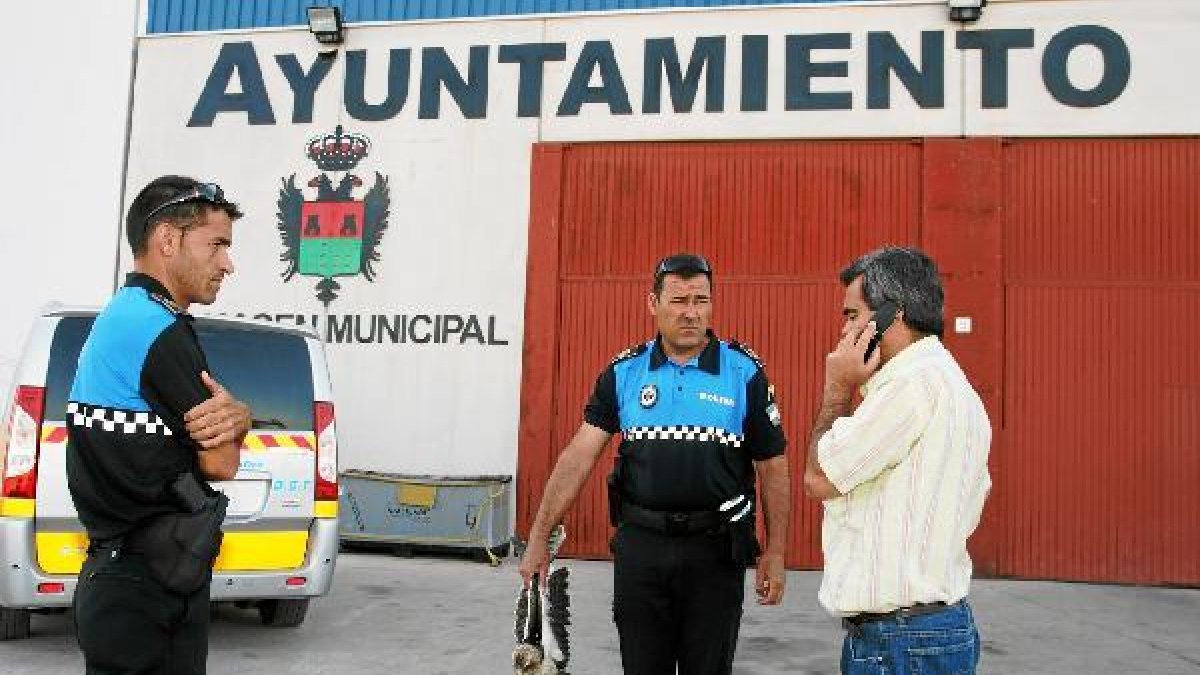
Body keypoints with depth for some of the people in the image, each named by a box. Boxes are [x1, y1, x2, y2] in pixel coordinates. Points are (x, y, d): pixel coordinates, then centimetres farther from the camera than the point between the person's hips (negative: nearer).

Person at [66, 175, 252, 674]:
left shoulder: (121, 314, 14)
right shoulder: (160, 331, -19)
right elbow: (221, 463, -15)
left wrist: (236, 417, -9)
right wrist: (232, 421, 6)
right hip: (147, 590, -10)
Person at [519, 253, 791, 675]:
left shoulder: (745, 372, -3)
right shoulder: (623, 372, 1)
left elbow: (772, 466, 1)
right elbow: (579, 455, -4)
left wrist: (775, 553, -1)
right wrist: (539, 536, -9)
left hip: (715, 549, -1)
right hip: (639, 545, 2)